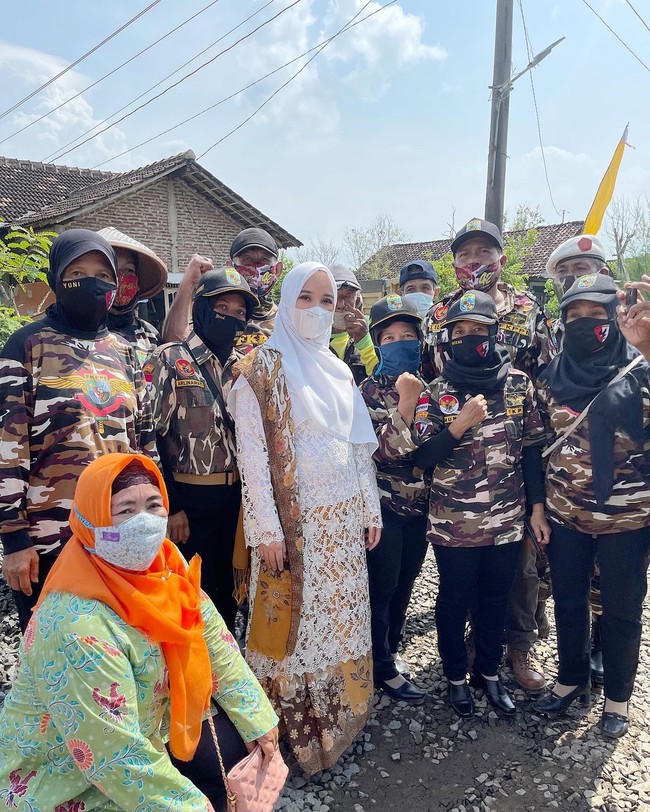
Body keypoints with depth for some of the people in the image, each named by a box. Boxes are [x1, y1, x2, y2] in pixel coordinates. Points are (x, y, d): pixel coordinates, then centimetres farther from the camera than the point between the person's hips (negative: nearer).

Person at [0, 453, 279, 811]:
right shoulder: (78, 627, -34)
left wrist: (257, 719, -2)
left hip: (144, 734, 7)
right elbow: (117, 760, -30)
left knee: (234, 740, 4)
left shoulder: (163, 564, -12)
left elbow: (213, 641, -3)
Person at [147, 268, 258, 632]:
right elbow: (152, 434, -10)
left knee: (228, 591, 17)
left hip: (236, 496, 5)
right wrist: (170, 506, -11)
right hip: (188, 499, -5)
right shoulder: (169, 360, -8)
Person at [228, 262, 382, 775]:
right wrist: (266, 529, -16)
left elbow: (360, 445, 13)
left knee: (342, 616, 14)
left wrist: (371, 507, 10)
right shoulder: (263, 367, -7)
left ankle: (338, 714, 34)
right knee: (294, 619, 5)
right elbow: (252, 452, -12)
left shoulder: (338, 370, 11)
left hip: (342, 519, 6)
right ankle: (294, 730, 24)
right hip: (294, 519, -6)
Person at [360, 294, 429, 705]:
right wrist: (405, 401, -24)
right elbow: (386, 450, -20)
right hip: (386, 506, -5)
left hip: (420, 505, 5)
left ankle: (391, 650, 39)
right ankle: (385, 668, 24)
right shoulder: (372, 390, -9)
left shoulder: (428, 386, 5)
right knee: (382, 587, 5)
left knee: (405, 586, 18)